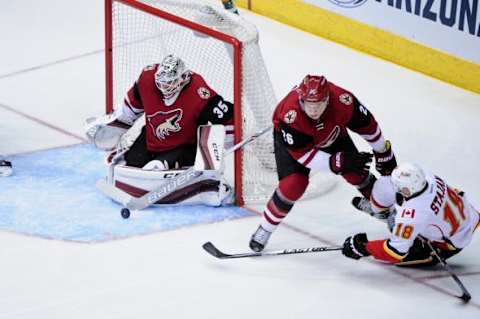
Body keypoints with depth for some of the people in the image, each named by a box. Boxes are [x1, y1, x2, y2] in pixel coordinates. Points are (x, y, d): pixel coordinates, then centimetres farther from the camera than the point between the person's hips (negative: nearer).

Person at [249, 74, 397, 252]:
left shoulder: (342, 101, -37)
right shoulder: (290, 116, -43)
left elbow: (367, 125, -19)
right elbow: (303, 154, -34)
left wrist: (384, 155, -7)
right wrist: (338, 162, -41)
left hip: (331, 133, 3)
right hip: (291, 139, -3)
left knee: (355, 172, -3)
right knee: (294, 184, -20)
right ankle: (264, 229, -2)